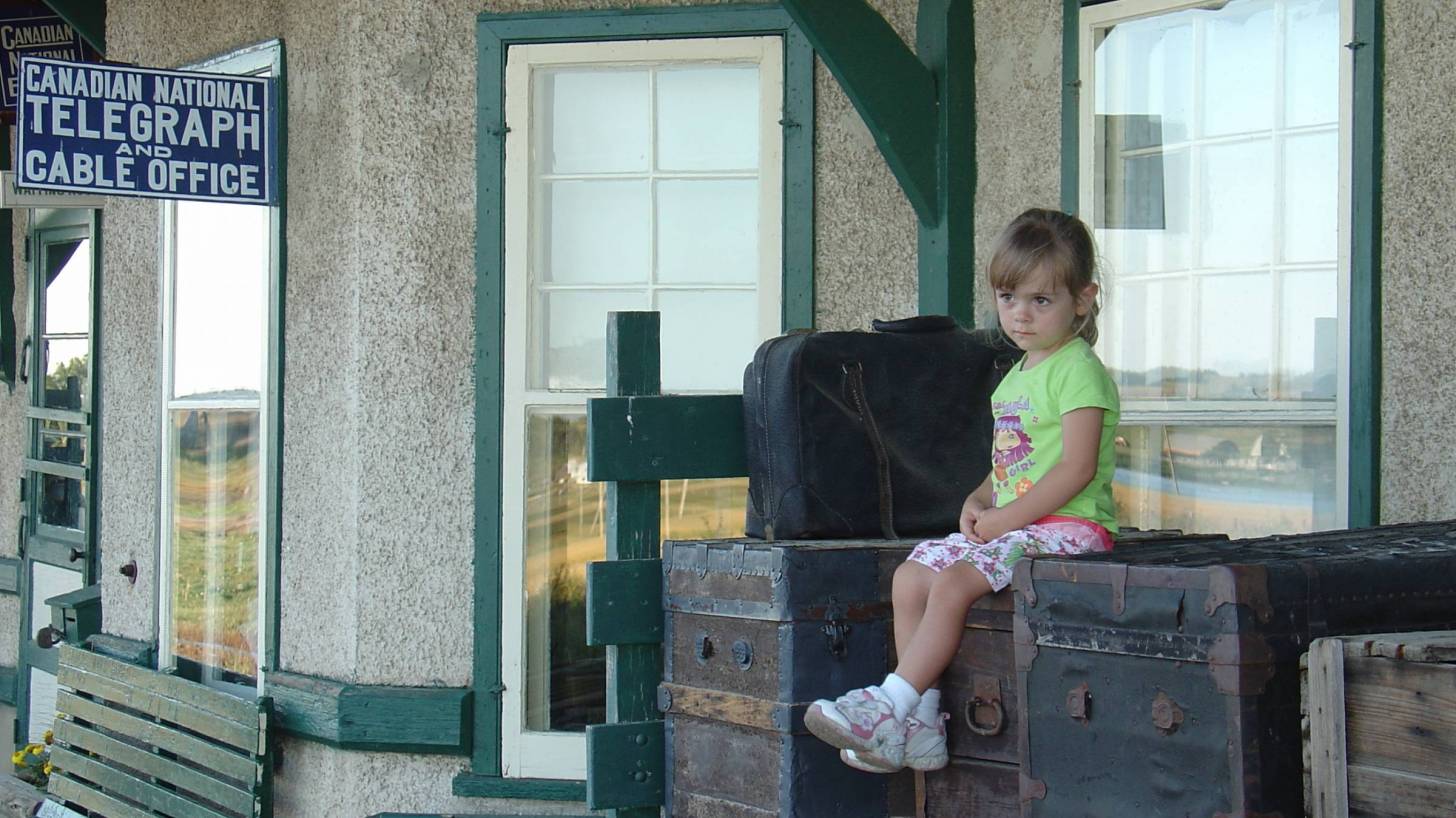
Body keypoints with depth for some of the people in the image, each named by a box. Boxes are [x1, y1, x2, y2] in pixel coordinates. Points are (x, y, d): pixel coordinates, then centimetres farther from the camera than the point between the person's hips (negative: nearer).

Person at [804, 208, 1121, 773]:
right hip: (1014, 524, 10)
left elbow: (1076, 468, -20)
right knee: (910, 578, -2)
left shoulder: (1078, 370, -12)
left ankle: (889, 706, -21)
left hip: (1067, 526, -10)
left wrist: (1004, 518, -18)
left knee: (951, 585, -25)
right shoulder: (1017, 375, 18)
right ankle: (922, 724, -6)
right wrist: (980, 500, 4)